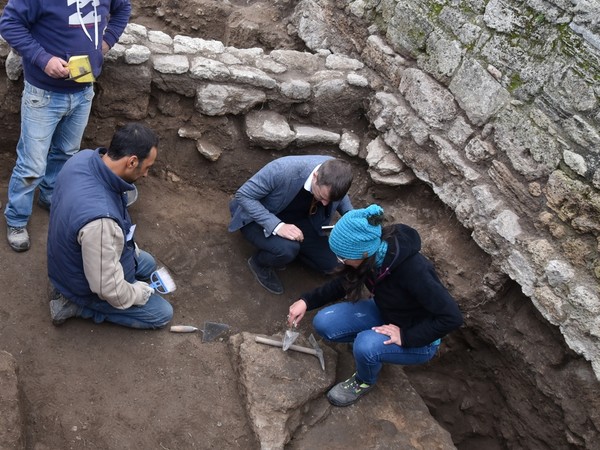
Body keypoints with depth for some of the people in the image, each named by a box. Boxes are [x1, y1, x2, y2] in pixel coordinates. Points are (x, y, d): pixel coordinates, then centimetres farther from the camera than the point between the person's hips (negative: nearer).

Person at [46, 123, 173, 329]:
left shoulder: (84, 157, -18)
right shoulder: (100, 219, -44)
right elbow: (108, 288, -32)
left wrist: (131, 249, 9)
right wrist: (139, 293, -11)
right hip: (88, 286, -8)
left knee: (147, 264, 28)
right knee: (163, 313, 8)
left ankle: (72, 291, 17)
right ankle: (76, 304, 4)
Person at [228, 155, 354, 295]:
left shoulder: (334, 171, -22)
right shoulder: (283, 170, -39)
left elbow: (340, 197, 3)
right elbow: (243, 195, -30)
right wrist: (277, 226, -41)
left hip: (296, 219, 5)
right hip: (258, 219, -5)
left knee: (330, 263, -4)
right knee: (287, 249, -34)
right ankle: (260, 262, 0)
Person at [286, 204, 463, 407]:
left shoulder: (414, 270, -38)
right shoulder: (373, 252, -17)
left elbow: (452, 317, -30)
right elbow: (343, 284, 1)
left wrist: (406, 337, -28)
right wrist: (306, 301, -8)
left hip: (419, 338, -5)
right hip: (384, 313, 6)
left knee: (365, 346, -33)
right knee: (323, 323, -14)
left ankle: (365, 381, 0)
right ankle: (368, 339, 10)